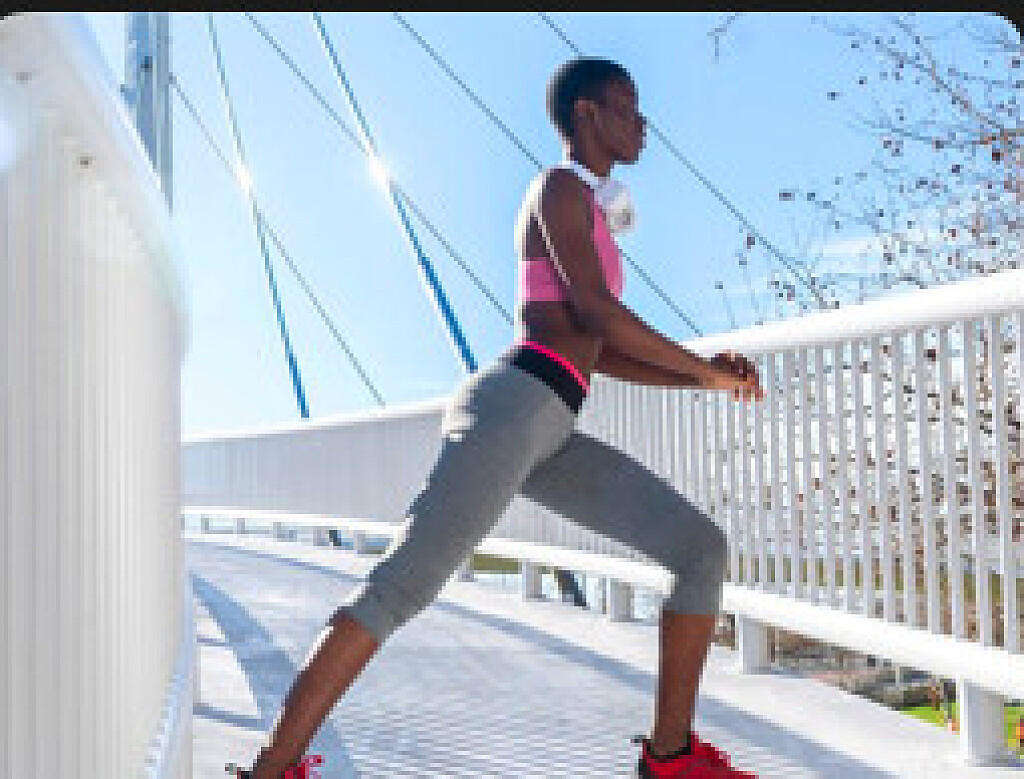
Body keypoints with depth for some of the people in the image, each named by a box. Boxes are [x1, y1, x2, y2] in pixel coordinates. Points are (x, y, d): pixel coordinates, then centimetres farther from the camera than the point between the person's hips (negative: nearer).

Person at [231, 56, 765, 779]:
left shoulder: (589, 220, 31)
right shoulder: (561, 186, 2)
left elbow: (604, 354, 28)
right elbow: (597, 311, -11)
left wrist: (701, 378, 16)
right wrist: (708, 368, 0)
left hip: (549, 433, 9)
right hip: (513, 404, -9)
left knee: (703, 546, 4)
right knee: (405, 585, -21)